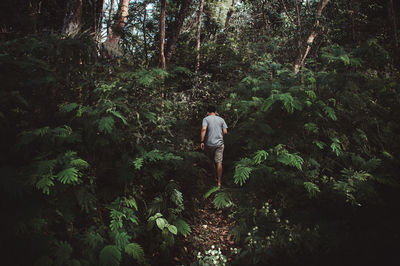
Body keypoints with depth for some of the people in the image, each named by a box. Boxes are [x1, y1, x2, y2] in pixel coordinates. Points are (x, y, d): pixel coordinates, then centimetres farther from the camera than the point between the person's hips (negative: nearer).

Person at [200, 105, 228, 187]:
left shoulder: (206, 119, -1)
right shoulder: (221, 119, 7)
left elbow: (203, 129, -17)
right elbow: (225, 132, 1)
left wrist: (202, 141, -16)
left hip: (209, 143, -1)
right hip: (219, 143, 1)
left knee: (213, 161, 18)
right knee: (219, 162, 0)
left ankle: (214, 177, 28)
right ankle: (219, 182, 1)